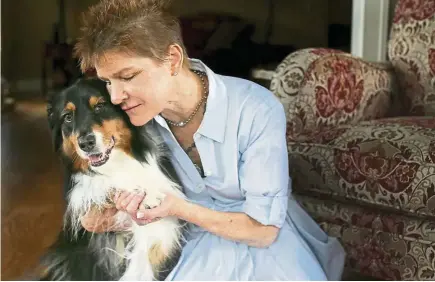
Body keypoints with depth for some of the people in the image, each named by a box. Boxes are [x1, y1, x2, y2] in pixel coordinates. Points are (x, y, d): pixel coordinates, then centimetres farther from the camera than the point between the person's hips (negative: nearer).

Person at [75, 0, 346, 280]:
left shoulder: (258, 111, -26)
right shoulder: (138, 118, -13)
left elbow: (263, 230, -21)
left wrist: (176, 208, -28)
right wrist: (112, 214, -18)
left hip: (260, 241, -2)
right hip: (194, 240, 3)